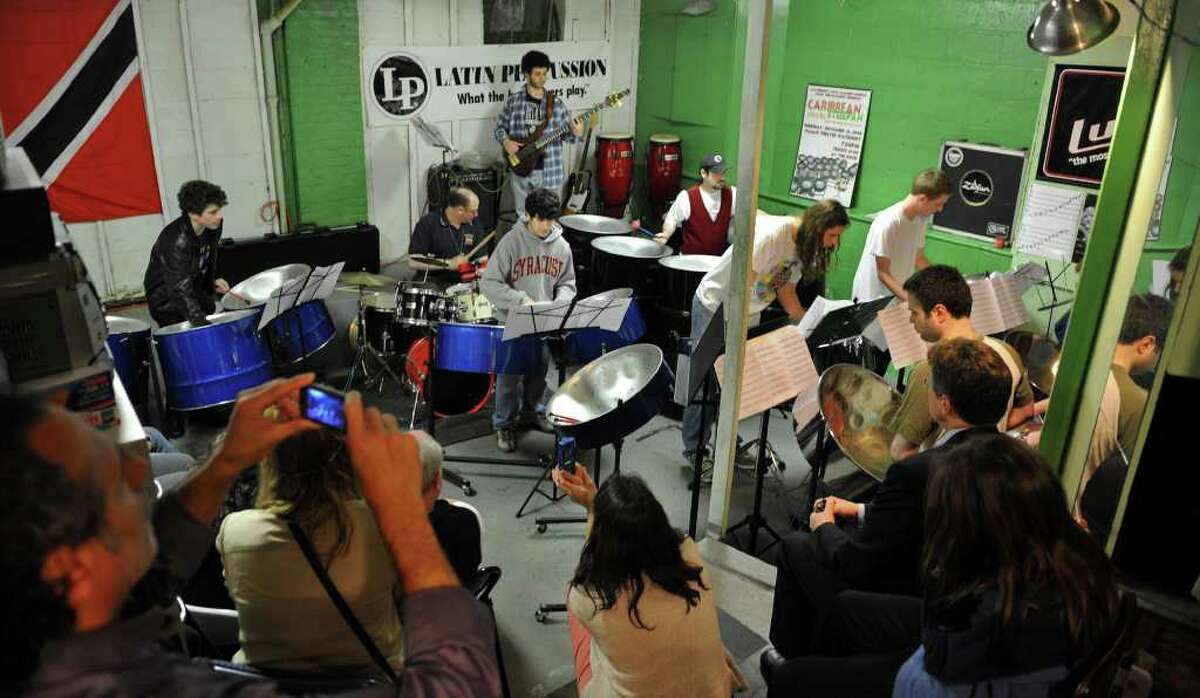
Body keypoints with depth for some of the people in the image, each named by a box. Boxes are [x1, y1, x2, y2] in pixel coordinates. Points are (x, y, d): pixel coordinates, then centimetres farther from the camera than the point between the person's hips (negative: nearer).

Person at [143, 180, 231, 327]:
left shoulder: (211, 228, -10)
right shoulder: (176, 242, -32)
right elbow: (180, 290, -38)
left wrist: (213, 282, -3)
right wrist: (201, 323, -47)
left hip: (196, 291, 7)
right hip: (167, 303, -7)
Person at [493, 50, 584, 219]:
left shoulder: (556, 104, 2)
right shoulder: (513, 101, 2)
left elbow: (567, 133, 6)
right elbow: (500, 127, 11)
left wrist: (576, 134, -17)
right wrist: (505, 141, -10)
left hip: (550, 172, 0)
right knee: (522, 218, 9)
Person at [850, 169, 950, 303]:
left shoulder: (921, 218, -1)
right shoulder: (887, 224, -22)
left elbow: (919, 260, 11)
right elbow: (883, 273, -18)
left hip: (900, 292, 6)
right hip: (873, 298, -6)